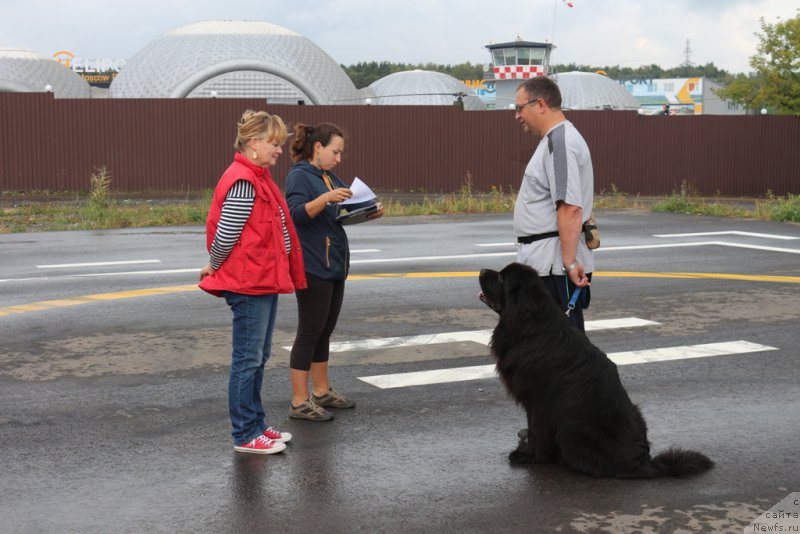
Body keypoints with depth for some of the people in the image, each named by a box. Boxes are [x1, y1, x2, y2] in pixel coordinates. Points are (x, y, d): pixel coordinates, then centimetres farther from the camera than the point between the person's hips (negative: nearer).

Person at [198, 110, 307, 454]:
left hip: (264, 280, 10)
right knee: (248, 360, -3)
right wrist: (214, 267, -2)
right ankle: (245, 436, 5)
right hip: (248, 283, -10)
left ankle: (255, 425, 25)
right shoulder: (242, 181, -19)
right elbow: (226, 234, -19)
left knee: (258, 359, 16)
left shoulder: (258, 177, 14)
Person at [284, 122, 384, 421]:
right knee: (310, 332, -6)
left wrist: (368, 214, 5)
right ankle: (299, 402, -2)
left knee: (325, 331, 15)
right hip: (312, 267, -9)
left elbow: (343, 213, 24)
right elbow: (296, 213, -22)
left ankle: (321, 391, 25)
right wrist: (326, 198, -35)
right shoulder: (299, 175, -10)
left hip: (334, 265, 9)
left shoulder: (330, 178, 17)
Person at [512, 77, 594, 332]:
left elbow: (570, 208, -24)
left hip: (555, 265, -11)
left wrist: (569, 262, -27)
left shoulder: (560, 142, -16)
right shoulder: (554, 139, 18)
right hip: (544, 262, 11)